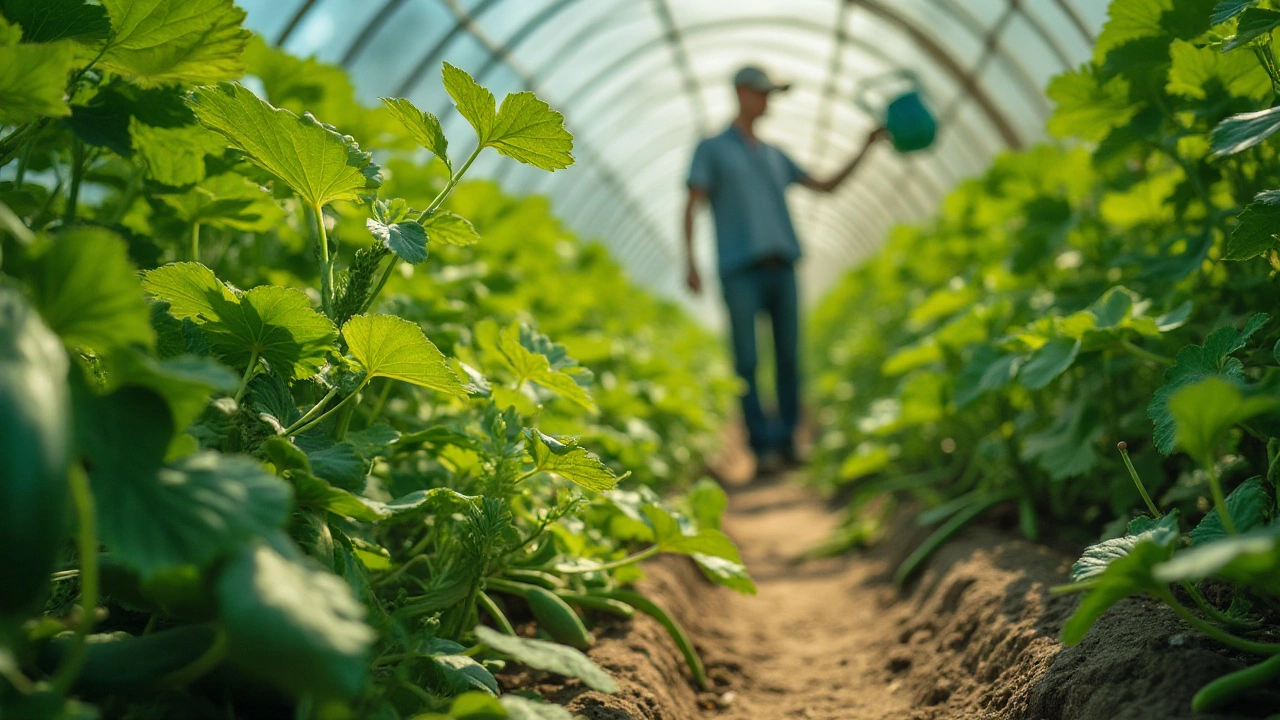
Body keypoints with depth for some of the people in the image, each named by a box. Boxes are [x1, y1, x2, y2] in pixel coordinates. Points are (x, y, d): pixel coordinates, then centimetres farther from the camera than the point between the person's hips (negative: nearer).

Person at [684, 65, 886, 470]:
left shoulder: (774, 155, 25)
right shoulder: (711, 148, 10)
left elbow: (827, 187, 26)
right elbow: (691, 208, -1)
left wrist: (866, 147, 19)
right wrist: (690, 262, -14)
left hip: (781, 268, 5)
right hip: (739, 269, -4)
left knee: (788, 358, 0)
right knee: (746, 362, -9)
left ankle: (787, 441, 8)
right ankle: (763, 447, -4)